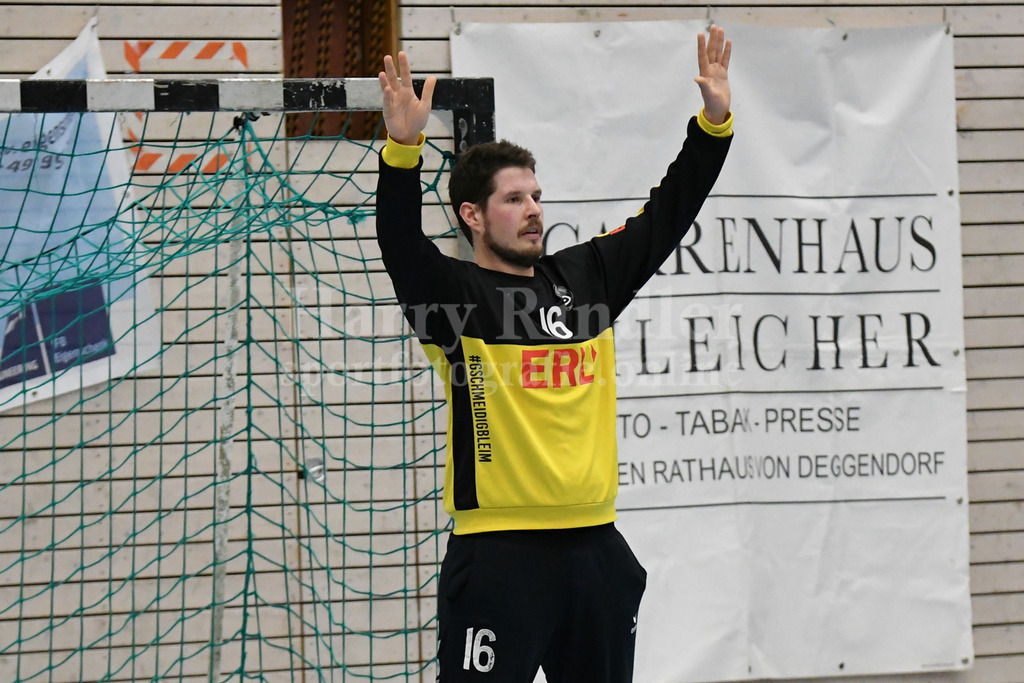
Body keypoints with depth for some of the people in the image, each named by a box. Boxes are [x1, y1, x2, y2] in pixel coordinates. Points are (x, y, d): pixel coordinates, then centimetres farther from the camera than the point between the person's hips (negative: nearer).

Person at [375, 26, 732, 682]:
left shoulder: (585, 277, 12)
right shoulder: (454, 295, -4)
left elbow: (664, 218, 15)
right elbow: (401, 243, -21)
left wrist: (715, 122, 7)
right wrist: (403, 147, -36)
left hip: (597, 548, 6)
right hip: (499, 553, -6)